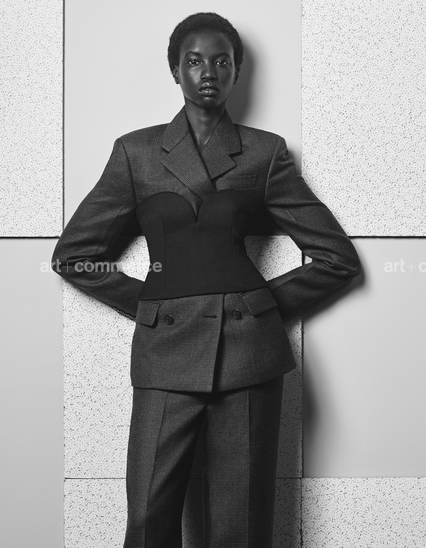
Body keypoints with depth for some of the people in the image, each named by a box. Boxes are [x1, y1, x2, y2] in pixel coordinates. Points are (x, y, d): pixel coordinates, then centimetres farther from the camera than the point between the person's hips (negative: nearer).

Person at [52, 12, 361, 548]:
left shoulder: (264, 152, 9)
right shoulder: (136, 151, 10)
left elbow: (337, 255, 10)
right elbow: (73, 252, 9)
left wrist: (267, 304, 4)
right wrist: (149, 304, 3)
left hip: (248, 351, 0)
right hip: (167, 352, 1)